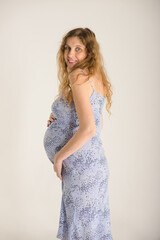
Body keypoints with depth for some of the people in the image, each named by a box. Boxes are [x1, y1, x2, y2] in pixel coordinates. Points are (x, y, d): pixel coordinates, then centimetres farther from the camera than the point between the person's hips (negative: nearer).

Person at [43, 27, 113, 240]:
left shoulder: (79, 77, -17)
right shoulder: (96, 78, 11)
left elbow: (88, 129, -27)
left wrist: (59, 157, -15)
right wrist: (61, 119, 9)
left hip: (82, 165, -9)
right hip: (95, 159, 9)